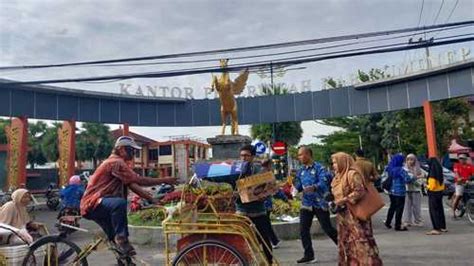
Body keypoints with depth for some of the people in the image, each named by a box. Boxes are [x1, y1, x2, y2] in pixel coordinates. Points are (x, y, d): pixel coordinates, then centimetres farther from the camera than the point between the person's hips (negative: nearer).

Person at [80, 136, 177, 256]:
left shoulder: (119, 162, 16)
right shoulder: (116, 162, -18)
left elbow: (132, 184, 4)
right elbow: (139, 180, -24)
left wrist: (154, 199, -7)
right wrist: (163, 180, -17)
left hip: (98, 204, 11)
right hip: (93, 205, -11)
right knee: (119, 203, -35)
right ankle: (120, 238, -21)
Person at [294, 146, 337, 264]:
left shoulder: (319, 168, -11)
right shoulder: (301, 170, 9)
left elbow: (324, 182, -24)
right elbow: (299, 187, 12)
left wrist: (314, 187, -41)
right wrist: (294, 181, -7)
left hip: (320, 203, -6)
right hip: (306, 204, 6)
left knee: (327, 228, 2)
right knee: (303, 230, 2)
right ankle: (309, 255, 13)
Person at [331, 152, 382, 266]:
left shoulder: (352, 174, -15)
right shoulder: (339, 176, 14)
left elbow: (359, 192, -22)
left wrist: (344, 200, -20)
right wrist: (335, 203, 8)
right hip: (343, 215, 10)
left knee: (361, 241, -6)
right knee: (345, 243, 14)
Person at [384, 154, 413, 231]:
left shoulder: (390, 169, 4)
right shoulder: (400, 170, -18)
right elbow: (407, 179, -22)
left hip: (392, 191, 7)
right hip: (399, 192, -7)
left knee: (392, 207, 20)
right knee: (399, 209, 2)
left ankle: (388, 222, 27)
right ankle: (398, 226, 6)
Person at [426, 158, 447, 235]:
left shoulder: (432, 174, -20)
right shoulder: (439, 172, 7)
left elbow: (432, 185, -22)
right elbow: (441, 182, 13)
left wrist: (427, 186, -3)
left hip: (433, 193, -9)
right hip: (440, 192, 9)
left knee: (433, 211, -3)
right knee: (440, 209, 18)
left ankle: (436, 229, -3)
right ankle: (443, 227, 29)